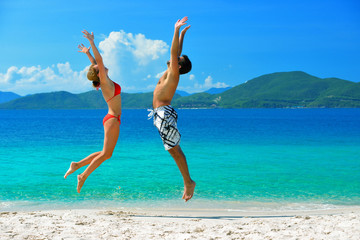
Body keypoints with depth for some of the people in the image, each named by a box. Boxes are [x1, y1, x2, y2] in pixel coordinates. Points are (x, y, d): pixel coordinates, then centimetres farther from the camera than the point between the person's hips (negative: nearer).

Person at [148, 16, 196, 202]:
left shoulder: (174, 73, -7)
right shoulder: (170, 73, 15)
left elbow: (174, 52, -15)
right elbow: (176, 52, 26)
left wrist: (177, 31, -16)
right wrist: (182, 34, 29)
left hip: (165, 114, -9)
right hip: (160, 114, 9)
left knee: (174, 149, -9)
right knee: (174, 149, 8)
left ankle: (188, 182, -6)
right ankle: (187, 183, 10)